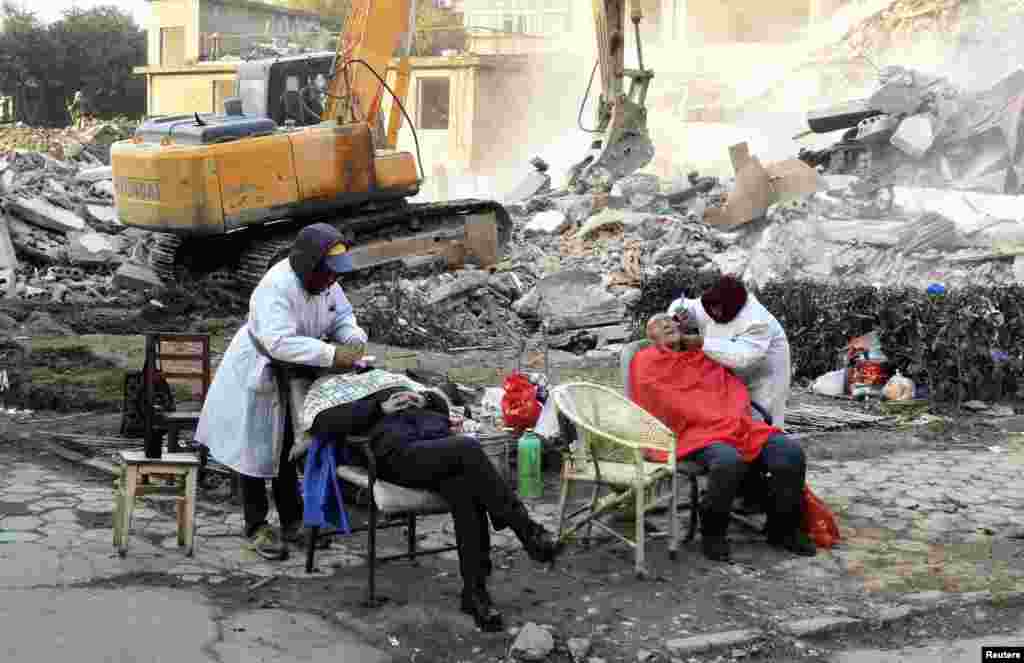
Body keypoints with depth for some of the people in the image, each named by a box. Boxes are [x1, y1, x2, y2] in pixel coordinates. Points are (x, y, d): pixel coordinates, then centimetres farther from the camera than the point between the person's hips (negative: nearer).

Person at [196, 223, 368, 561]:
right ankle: (256, 528, 16)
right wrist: (332, 354, -48)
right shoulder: (276, 287, -34)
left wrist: (354, 340, -22)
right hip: (257, 377, -7)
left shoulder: (325, 280, -9)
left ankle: (292, 520, 30)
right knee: (256, 451, 4)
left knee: (288, 448, 17)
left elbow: (342, 317, 1)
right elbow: (278, 342, -45)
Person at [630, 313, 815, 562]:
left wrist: (735, 419, -2)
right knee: (728, 460, -37)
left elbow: (736, 390, 18)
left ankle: (783, 528, -1)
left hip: (735, 427, 5)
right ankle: (712, 533, -15)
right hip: (692, 433, -5)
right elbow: (669, 404, -2)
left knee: (790, 451, -17)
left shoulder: (706, 356, 27)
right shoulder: (646, 362, 12)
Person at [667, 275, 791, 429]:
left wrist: (703, 343, -39)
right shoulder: (709, 309, -10)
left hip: (762, 377, -7)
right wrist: (680, 315, -20)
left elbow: (741, 357, -43)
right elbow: (684, 305, 6)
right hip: (733, 377, 7)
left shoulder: (757, 321, -32)